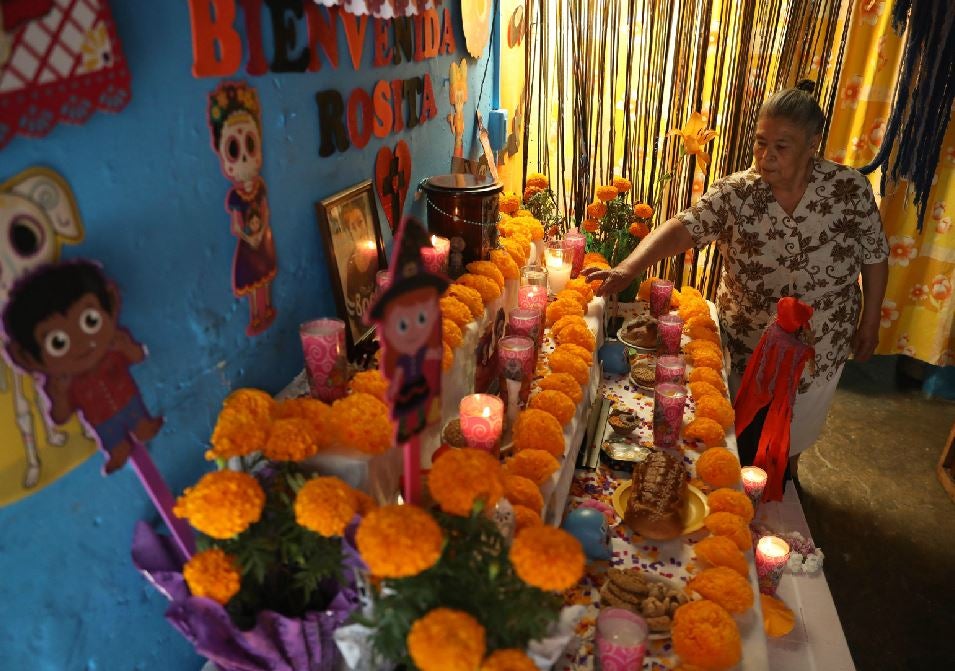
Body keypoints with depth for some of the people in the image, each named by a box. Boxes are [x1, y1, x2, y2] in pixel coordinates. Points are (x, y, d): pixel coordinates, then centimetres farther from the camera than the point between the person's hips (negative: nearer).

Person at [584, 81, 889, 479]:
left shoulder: (850, 189, -16)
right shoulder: (735, 193, -19)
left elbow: (874, 257, -4)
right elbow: (683, 228, -32)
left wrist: (870, 321, 0)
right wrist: (629, 267, -48)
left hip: (818, 348, 1)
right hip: (747, 343, 0)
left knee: (795, 430, 23)